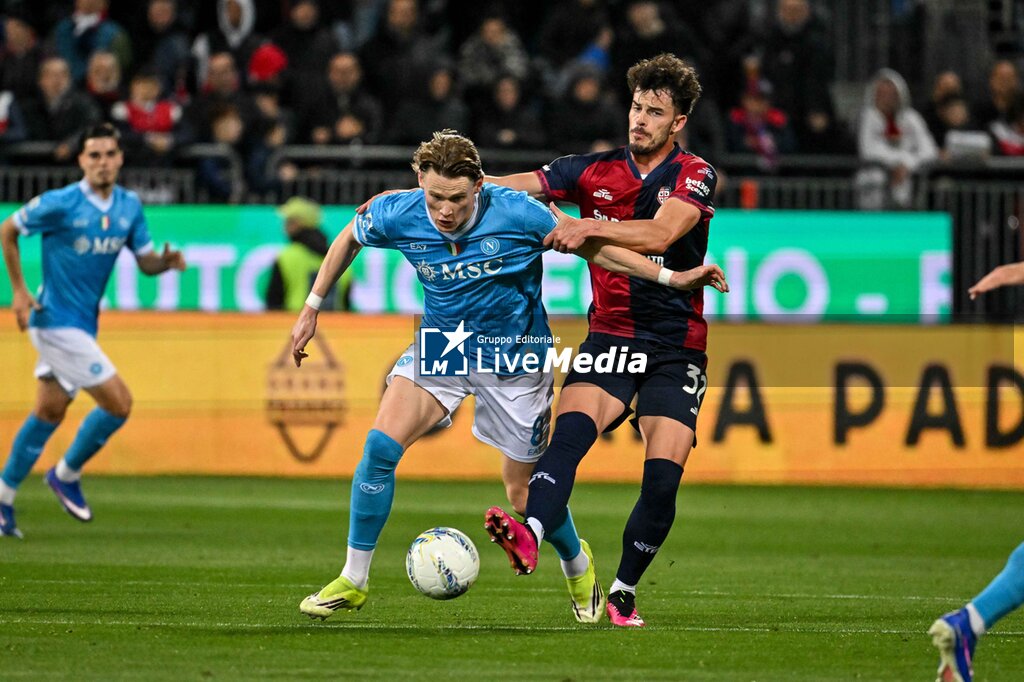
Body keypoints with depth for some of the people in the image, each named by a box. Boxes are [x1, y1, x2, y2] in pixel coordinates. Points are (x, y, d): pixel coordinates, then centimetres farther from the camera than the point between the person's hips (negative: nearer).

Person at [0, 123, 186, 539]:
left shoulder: (129, 206, 3)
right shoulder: (60, 204, -15)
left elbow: (145, 261, 8)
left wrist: (167, 262, -15)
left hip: (83, 324, 7)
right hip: (57, 321, -7)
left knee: (49, 412, 13)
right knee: (118, 402, -11)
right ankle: (67, 475, 8)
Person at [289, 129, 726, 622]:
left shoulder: (516, 214, -25)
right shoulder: (395, 216, -18)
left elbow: (590, 246, -10)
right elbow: (348, 240, 6)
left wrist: (672, 277, -12)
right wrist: (311, 309, 9)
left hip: (513, 358, -2)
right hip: (440, 344, 2)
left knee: (524, 492, 4)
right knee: (381, 444, -19)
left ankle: (578, 565, 38)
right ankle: (353, 581, -7)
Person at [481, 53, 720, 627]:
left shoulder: (694, 176, -4)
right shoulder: (597, 171, 6)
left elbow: (660, 234, -22)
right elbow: (514, 187, 0)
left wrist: (591, 227, -34)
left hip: (677, 349, -1)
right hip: (610, 336, 1)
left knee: (663, 476, -13)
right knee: (572, 428, -27)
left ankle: (624, 594, 5)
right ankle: (530, 537, -49)